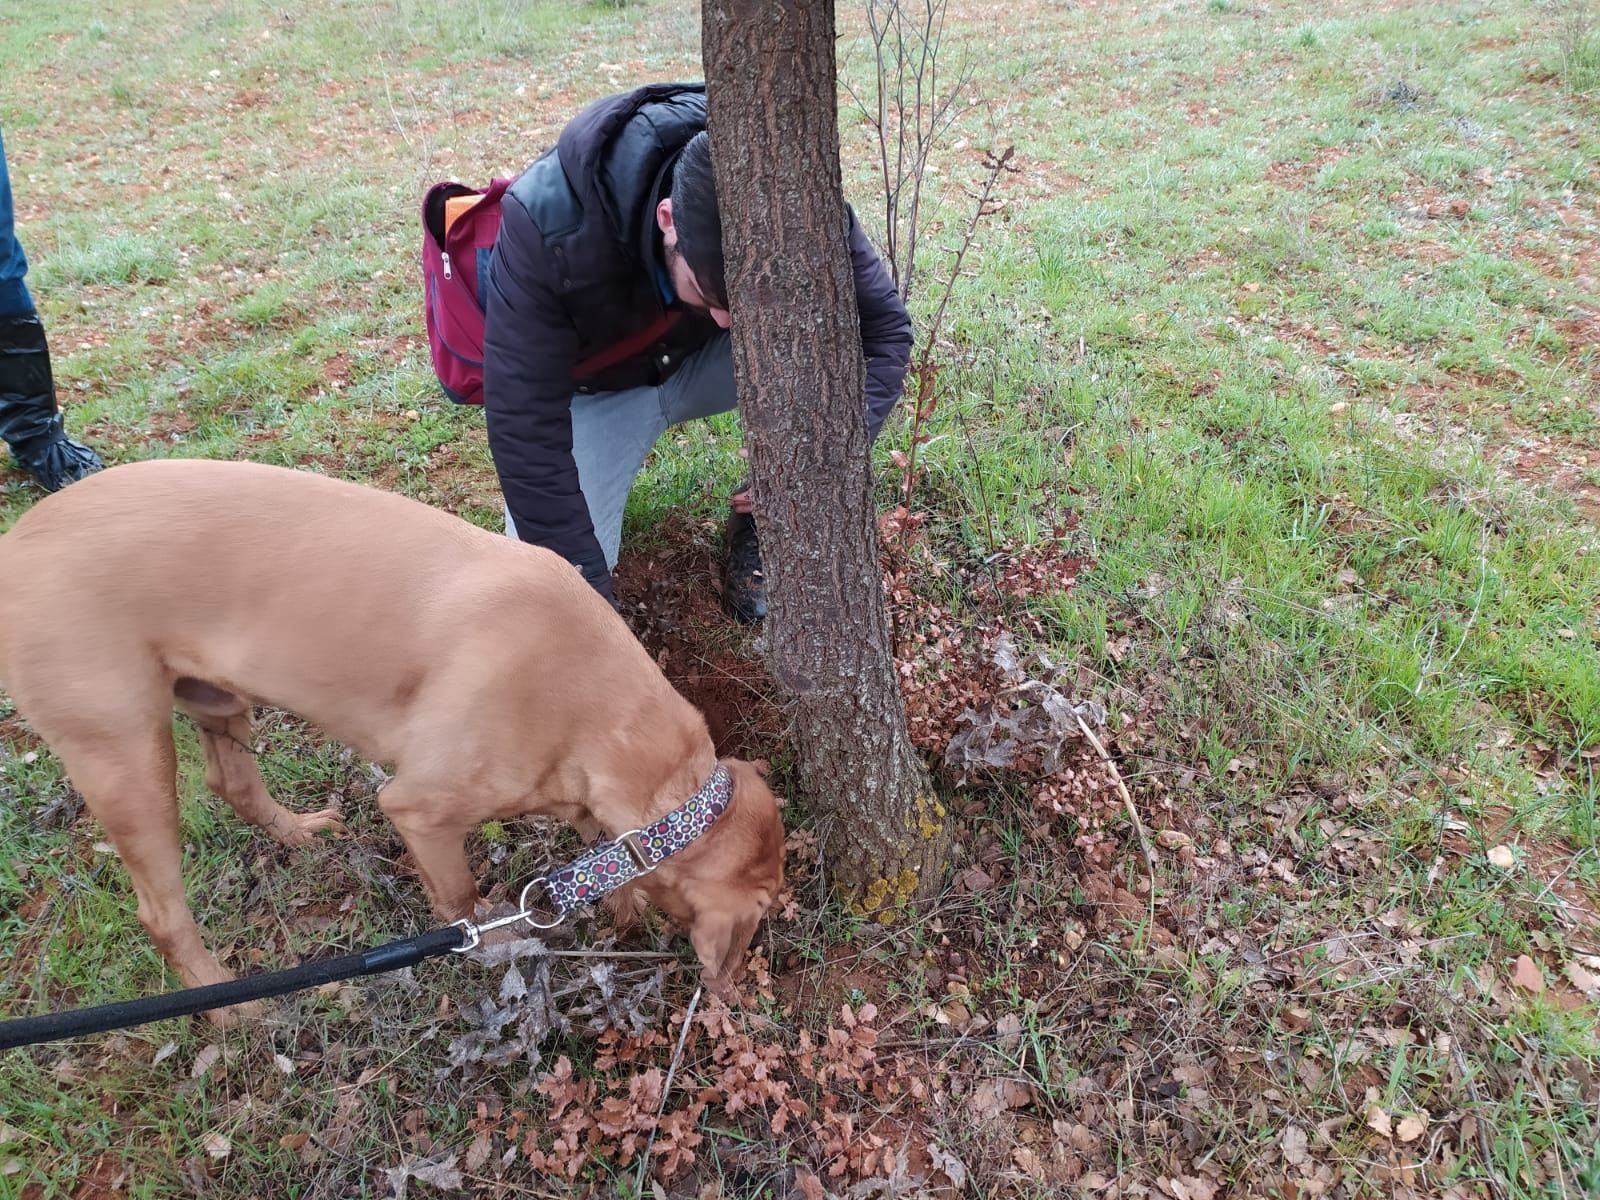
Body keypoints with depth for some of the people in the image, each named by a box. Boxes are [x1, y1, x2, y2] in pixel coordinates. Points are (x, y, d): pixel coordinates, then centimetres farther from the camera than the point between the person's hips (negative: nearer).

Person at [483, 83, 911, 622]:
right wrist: (591, 591, -29)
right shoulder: (550, 221, -36)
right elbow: (524, 427, -31)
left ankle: (761, 527, -7)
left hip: (708, 363, 2)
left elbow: (885, 325, -17)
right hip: (596, 389, -1)